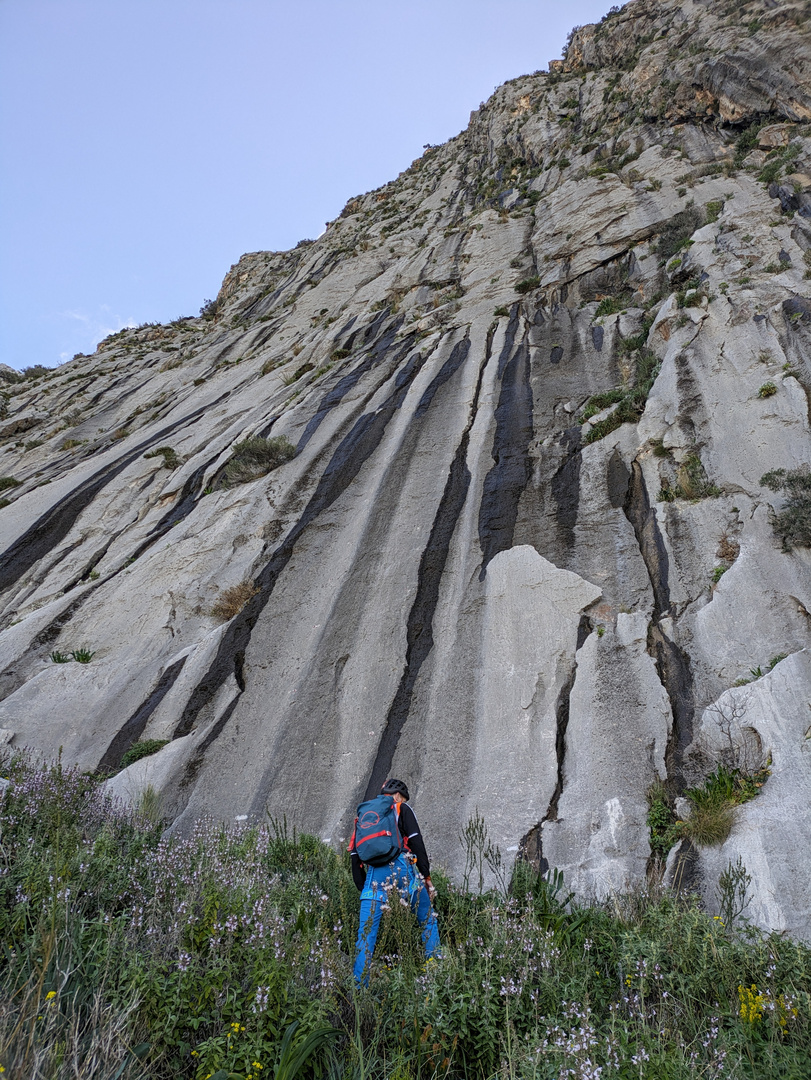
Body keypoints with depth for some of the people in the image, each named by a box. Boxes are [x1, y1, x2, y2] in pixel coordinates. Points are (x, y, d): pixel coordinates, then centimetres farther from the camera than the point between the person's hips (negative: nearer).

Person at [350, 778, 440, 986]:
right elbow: (417, 844, 0)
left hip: (374, 874, 3)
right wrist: (427, 878, 3)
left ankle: (359, 984, -1)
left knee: (366, 932, 5)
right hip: (402, 869, -2)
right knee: (428, 920, 15)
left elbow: (355, 859, 20)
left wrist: (363, 890, 22)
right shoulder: (402, 809, 13)